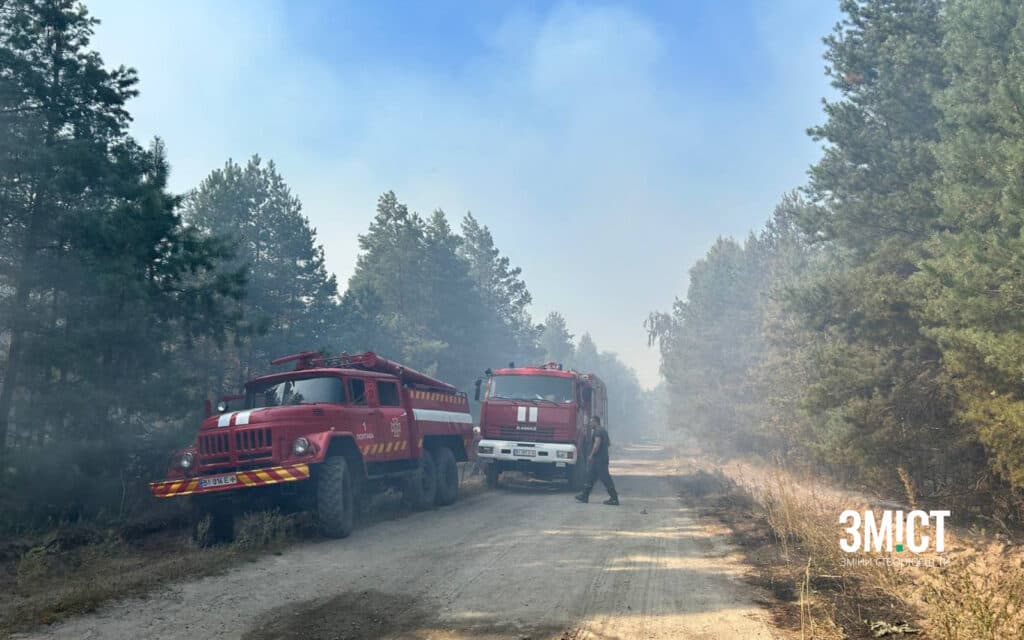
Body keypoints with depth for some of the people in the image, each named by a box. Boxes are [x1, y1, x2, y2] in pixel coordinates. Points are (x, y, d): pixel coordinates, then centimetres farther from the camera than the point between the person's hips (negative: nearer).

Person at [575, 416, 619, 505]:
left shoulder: (598, 431, -13)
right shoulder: (604, 430, 18)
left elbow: (597, 443, -25)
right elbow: (608, 443, 27)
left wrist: (591, 455, -22)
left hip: (599, 459, -11)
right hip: (603, 457, 11)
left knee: (605, 478, -8)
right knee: (591, 478, 13)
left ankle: (614, 498, -7)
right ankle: (584, 496, 18)